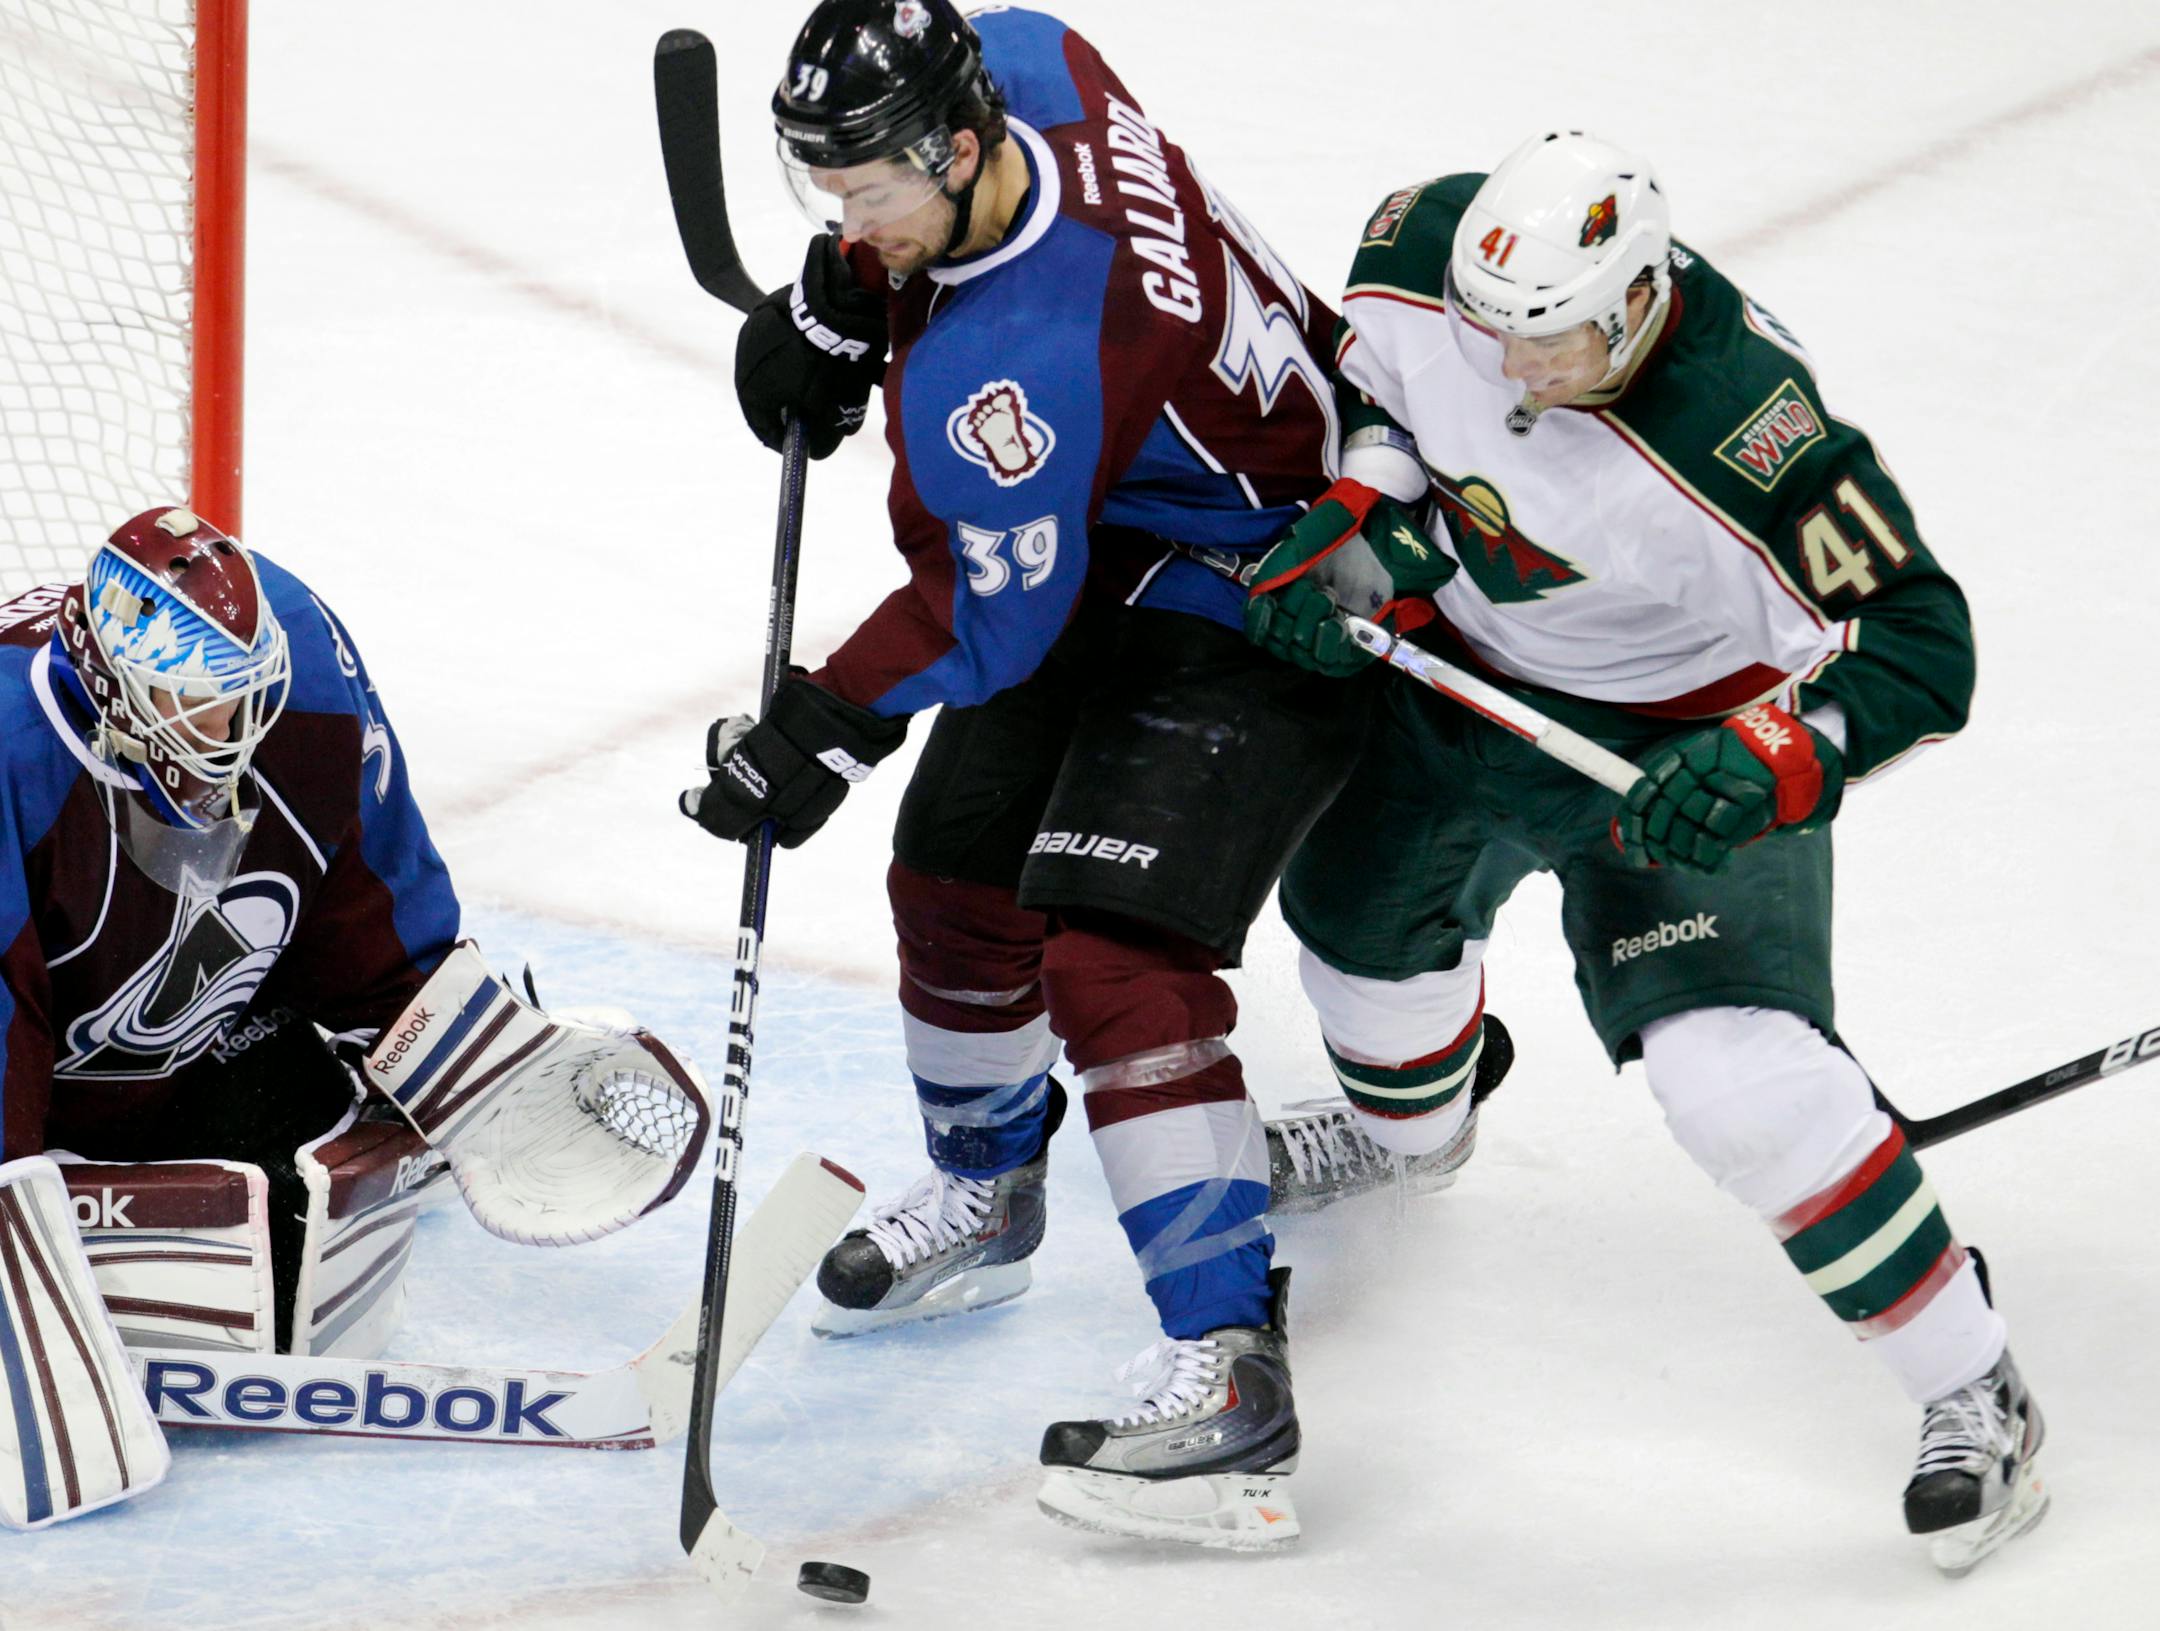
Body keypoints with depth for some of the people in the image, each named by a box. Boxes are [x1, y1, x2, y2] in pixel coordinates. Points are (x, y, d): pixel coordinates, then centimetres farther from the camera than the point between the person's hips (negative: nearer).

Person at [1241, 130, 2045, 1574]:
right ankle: (1406, 1123, 66)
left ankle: (1974, 1396, -7)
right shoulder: (1430, 250, -24)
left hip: (1678, 737, -7)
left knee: (1740, 1077, -22)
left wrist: (1769, 760, -47)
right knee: (1359, 900, 28)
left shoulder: (1750, 436, -40)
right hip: (1459, 670, 7)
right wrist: (1353, 514, -14)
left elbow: (1917, 646, -34)